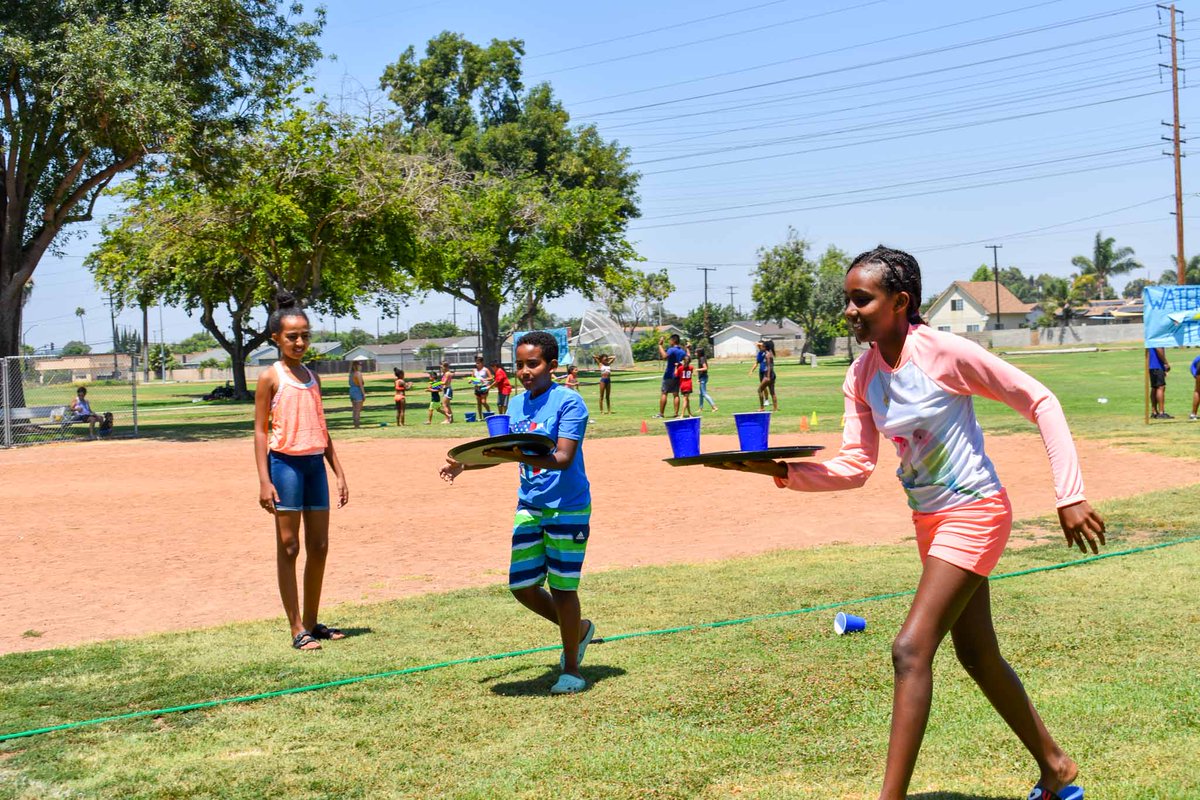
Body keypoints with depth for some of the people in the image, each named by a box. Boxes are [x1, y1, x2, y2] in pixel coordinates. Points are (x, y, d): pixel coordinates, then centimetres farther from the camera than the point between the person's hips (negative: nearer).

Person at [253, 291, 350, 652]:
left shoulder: (312, 377, 14)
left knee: (319, 546, 8)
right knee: (289, 547, -2)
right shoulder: (271, 378, -3)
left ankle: (312, 622, 20)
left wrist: (339, 473, 15)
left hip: (315, 463, 6)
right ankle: (297, 630, 2)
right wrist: (264, 480, -14)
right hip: (285, 463, -6)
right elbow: (260, 430, -6)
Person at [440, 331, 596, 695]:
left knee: (561, 587, -1)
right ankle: (578, 629, 30)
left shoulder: (568, 402, -14)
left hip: (568, 508, -7)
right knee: (521, 585, 5)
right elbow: (506, 450, 20)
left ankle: (571, 669, 17)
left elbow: (563, 458, -24)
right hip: (529, 506, 7)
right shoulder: (516, 405, 7)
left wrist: (522, 457, -38)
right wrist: (464, 462, 7)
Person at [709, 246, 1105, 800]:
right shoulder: (862, 376, -2)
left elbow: (1039, 401, -15)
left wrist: (1070, 496, -18)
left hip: (974, 512, -8)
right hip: (930, 521, 8)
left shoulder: (942, 352, -21)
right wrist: (781, 471, -17)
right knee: (978, 656, 18)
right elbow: (854, 467, -1)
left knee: (911, 649, -16)